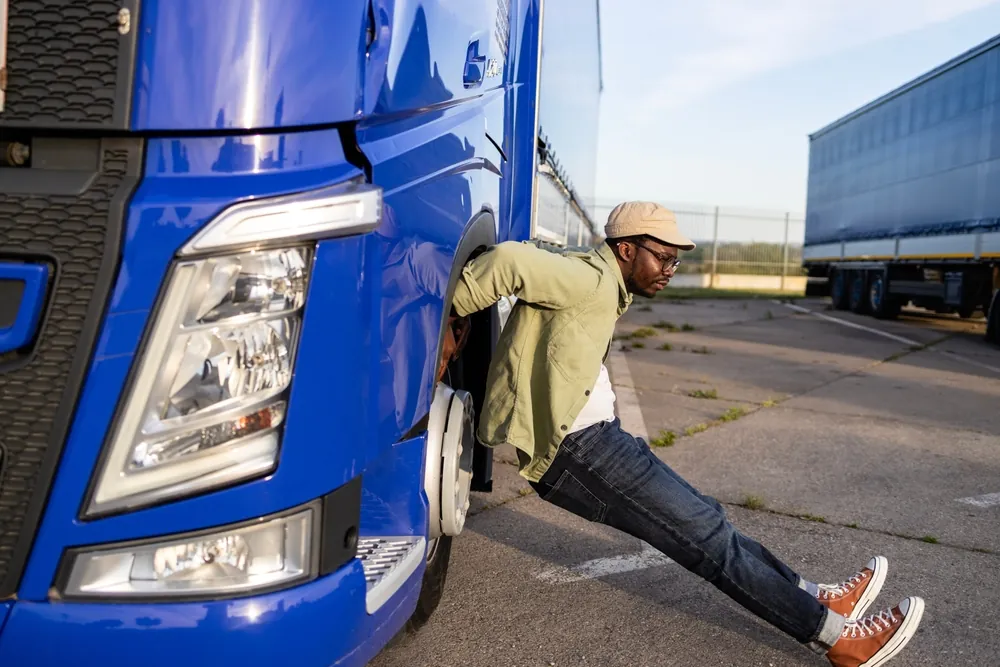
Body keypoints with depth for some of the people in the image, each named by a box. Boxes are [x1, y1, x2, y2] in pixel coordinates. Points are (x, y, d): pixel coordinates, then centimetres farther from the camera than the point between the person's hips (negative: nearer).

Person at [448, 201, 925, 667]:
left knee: (702, 522, 13)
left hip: (590, 440, 11)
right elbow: (508, 260, -26)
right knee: (706, 534, -5)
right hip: (575, 450, -11)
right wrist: (451, 311, -16)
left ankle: (815, 598, 23)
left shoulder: (603, 289, 16)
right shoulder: (591, 280, -16)